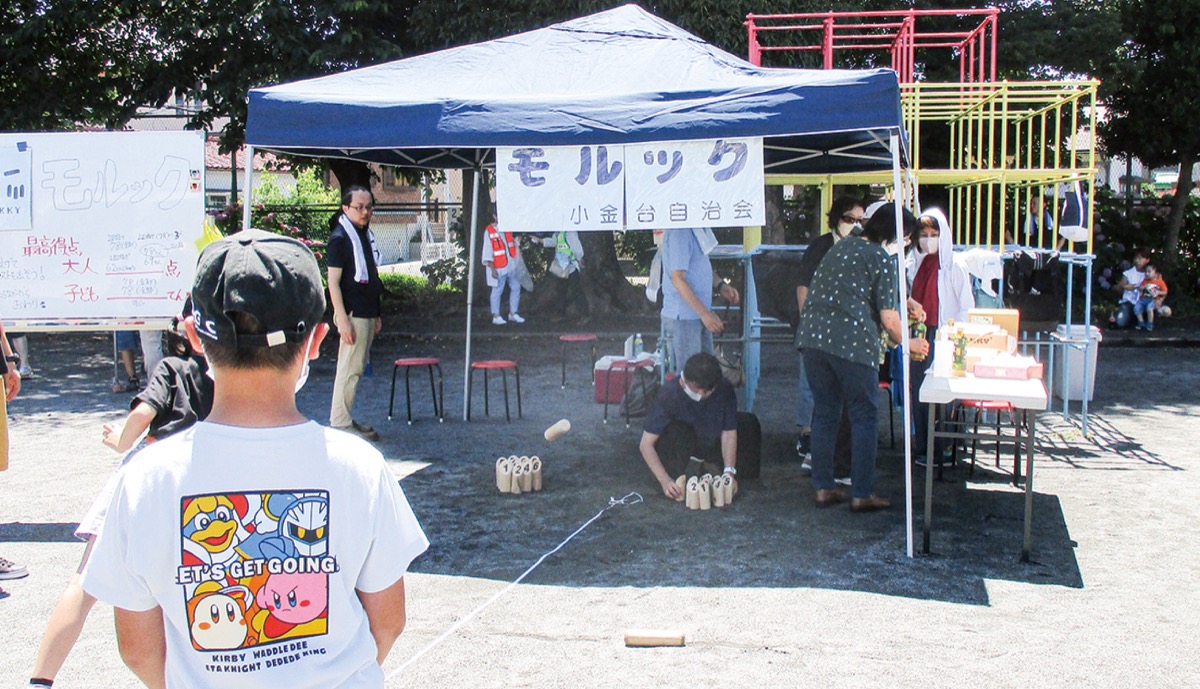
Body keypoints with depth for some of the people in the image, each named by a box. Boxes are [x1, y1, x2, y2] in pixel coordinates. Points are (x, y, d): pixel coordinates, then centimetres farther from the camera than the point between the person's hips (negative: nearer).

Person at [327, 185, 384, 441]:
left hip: (367, 314, 9)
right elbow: (333, 281, -14)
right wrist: (342, 319, -20)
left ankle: (345, 420, 19)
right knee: (349, 369, -6)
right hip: (353, 314, -9)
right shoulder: (340, 238, -11)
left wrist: (376, 315, 20)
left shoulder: (366, 234, 15)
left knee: (357, 368, 12)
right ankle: (340, 423, 0)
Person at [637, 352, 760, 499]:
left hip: (712, 441, 4)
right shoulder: (669, 395, -33)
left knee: (749, 424, -12)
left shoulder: (725, 390, -26)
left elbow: (729, 433, -18)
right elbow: (645, 444, -32)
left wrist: (729, 471, -32)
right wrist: (665, 480, -43)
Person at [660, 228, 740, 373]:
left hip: (701, 316, 10)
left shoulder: (700, 229, 6)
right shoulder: (679, 231, -22)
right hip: (683, 317, -9)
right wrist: (705, 313, -24)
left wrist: (720, 285, 2)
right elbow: (677, 278, -24)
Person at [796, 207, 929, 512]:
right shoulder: (883, 258, -2)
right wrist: (909, 343, 15)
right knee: (865, 416, 4)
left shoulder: (843, 245, 19)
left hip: (813, 335, 7)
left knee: (824, 413, 14)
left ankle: (823, 487, 18)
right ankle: (862, 494, 5)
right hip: (852, 342, -7)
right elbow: (889, 319, -6)